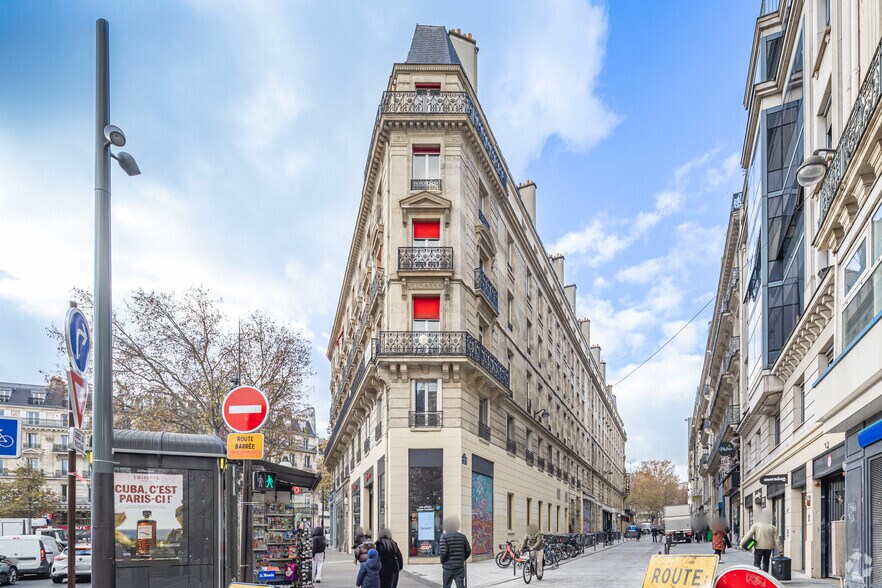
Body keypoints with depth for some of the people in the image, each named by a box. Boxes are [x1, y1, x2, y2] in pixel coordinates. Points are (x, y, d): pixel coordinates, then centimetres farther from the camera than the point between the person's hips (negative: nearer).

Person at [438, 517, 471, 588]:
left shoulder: (444, 536, -7)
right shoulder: (462, 536, 7)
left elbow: (443, 551, -16)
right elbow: (468, 551, 7)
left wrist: (442, 562, -1)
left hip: (448, 567, -3)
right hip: (460, 566, 3)